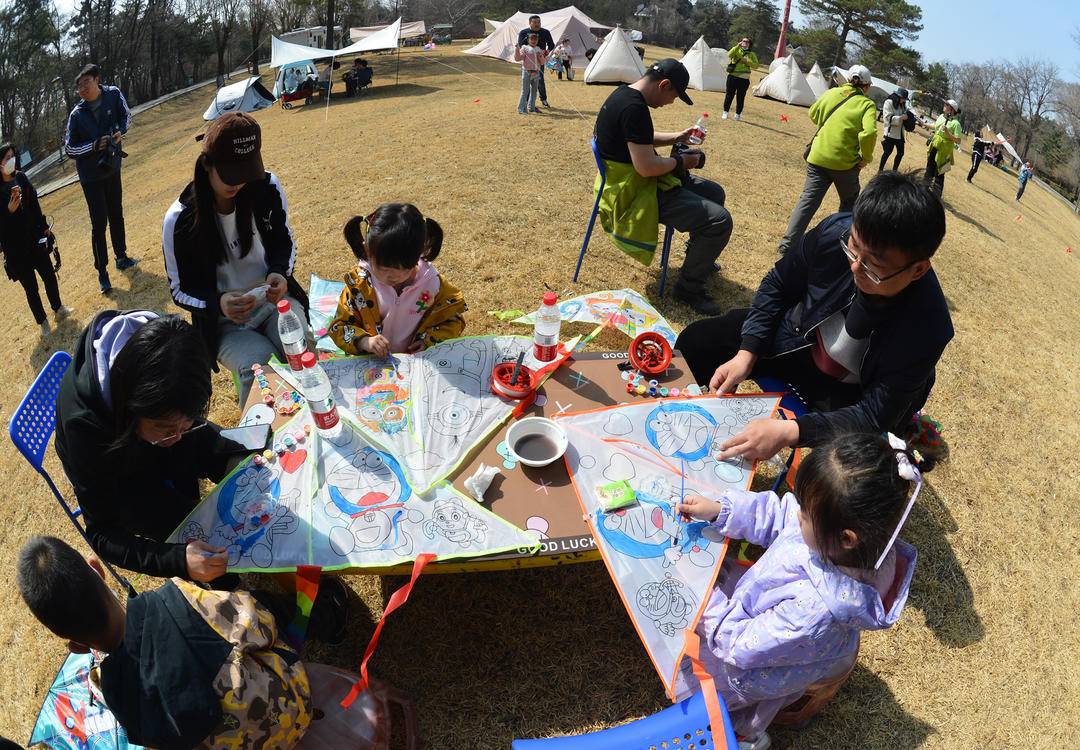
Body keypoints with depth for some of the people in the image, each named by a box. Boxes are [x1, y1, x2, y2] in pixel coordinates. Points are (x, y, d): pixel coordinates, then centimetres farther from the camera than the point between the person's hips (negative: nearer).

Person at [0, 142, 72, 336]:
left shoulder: (21, 178, -2)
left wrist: (44, 227, 17)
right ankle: (42, 322, 21)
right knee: (30, 287, 6)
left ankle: (58, 309, 37)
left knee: (49, 276, 16)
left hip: (35, 239, 5)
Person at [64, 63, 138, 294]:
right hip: (91, 175, -3)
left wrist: (120, 132, -11)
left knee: (116, 216, 18)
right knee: (99, 223, -5)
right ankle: (102, 272, 2)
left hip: (113, 168, 4)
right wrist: (94, 146, -21)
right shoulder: (76, 115, -13)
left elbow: (126, 116, 9)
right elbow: (68, 148, -7)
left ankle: (121, 257, 36)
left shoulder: (113, 94, -9)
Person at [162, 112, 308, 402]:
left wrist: (280, 272, -13)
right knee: (260, 367, -31)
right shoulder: (179, 220, -13)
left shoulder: (267, 187, -7)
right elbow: (180, 291, -2)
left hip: (274, 300, 2)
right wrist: (218, 303, -23)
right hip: (224, 322, -2)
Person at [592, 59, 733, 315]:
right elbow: (646, 166, -29)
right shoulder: (635, 108, -25)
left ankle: (697, 257, 41)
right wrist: (681, 162, -11)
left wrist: (677, 138, 16)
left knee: (714, 192, 22)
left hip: (634, 180, 11)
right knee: (719, 220, -16)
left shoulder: (625, 94, 9)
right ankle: (689, 287, 0)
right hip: (636, 193, -11)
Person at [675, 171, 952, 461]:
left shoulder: (926, 329, -34)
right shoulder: (835, 232, -27)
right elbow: (778, 285, -8)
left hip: (849, 395, -3)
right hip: (796, 338, 3)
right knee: (696, 341, -2)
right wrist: (745, 355, -18)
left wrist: (789, 431, -43)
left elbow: (875, 415, -28)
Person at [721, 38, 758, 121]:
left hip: (744, 78, 1)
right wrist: (737, 46, -16)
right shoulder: (736, 50, 9)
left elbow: (756, 65, 0)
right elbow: (729, 55, -12)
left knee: (741, 97, 2)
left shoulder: (751, 54, 10)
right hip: (732, 76, -1)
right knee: (729, 95, -1)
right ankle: (725, 113, 8)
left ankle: (738, 114, 11)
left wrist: (747, 61, -12)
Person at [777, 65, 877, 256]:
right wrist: (866, 157, -6)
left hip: (818, 157, 3)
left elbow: (813, 113, 17)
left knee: (808, 200, 6)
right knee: (849, 203, 19)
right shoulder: (867, 104, -6)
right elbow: (868, 133, -19)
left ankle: (788, 244, -2)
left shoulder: (832, 93, 5)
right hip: (845, 162, -3)